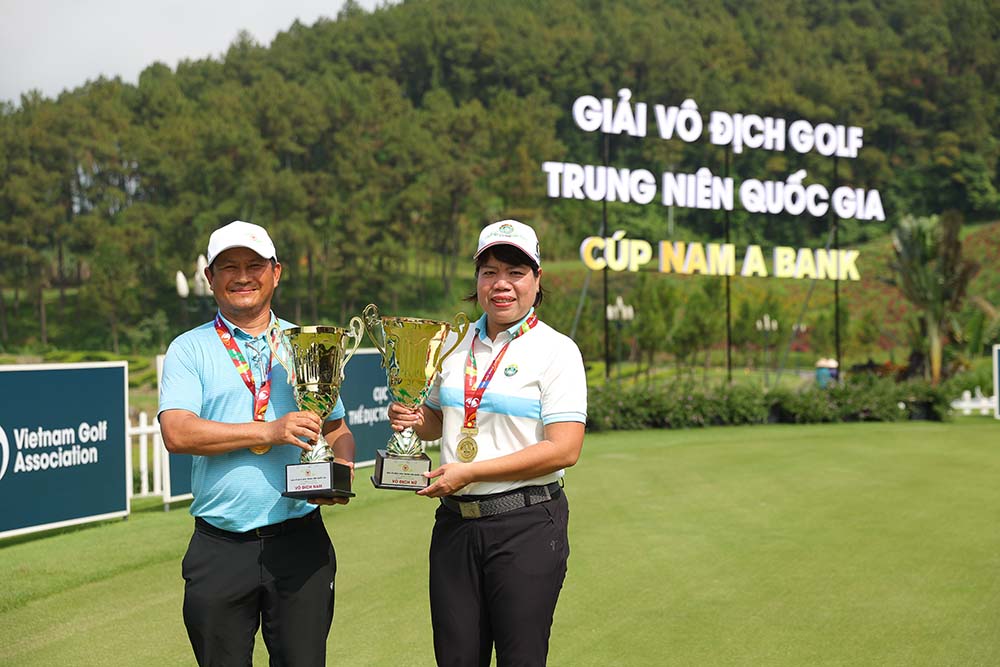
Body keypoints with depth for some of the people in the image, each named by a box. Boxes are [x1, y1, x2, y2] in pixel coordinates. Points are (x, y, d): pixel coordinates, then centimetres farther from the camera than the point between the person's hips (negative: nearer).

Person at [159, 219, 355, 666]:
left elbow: (337, 431, 14)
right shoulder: (188, 350, 4)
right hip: (220, 548, -1)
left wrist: (341, 466, -9)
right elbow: (177, 432, -11)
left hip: (300, 543, 1)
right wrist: (269, 432, -18)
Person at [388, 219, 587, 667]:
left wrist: (470, 472, -17)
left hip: (527, 525, -5)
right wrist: (414, 419, 0)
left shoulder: (556, 351, -7)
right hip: (455, 522, 5)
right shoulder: (455, 343, 11)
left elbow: (565, 449, -16)